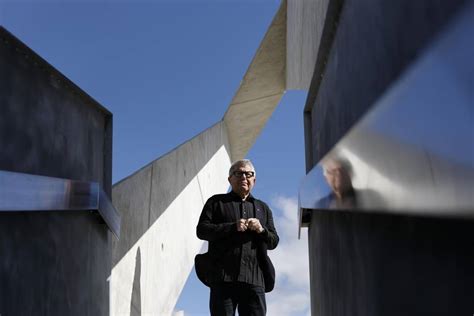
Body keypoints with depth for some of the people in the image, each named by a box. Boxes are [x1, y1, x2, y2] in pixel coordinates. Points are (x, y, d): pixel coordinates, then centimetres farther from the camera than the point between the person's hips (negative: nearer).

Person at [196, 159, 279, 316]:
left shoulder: (262, 208, 25)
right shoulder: (216, 202, 16)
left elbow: (274, 241, 19)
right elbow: (201, 230, 2)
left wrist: (261, 230, -4)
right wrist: (233, 227, -9)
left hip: (254, 279, 2)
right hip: (223, 277, -2)